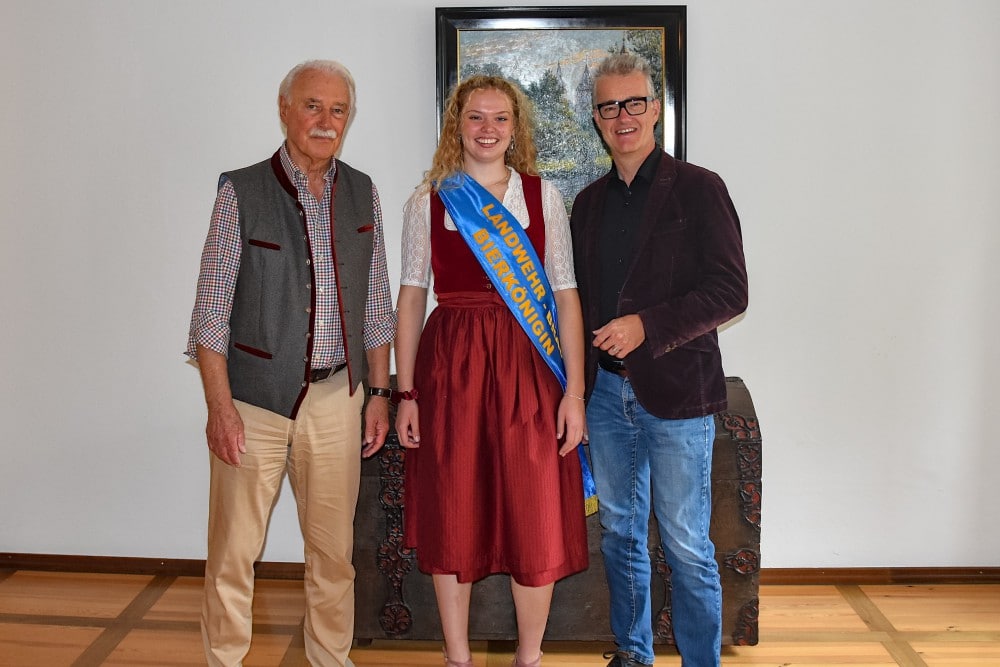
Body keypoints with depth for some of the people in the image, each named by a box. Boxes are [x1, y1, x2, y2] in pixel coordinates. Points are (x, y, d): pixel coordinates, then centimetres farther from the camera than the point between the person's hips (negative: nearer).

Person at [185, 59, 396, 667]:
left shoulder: (362, 194, 7)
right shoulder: (242, 191, -3)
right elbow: (211, 309, -5)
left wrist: (379, 393, 9)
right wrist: (220, 406, -10)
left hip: (337, 398, 3)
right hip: (254, 397, -3)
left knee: (334, 549, 12)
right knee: (234, 550, 4)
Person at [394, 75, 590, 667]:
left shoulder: (543, 197, 4)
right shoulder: (428, 202, 5)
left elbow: (566, 295, 1)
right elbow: (412, 297, 4)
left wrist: (574, 390, -5)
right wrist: (406, 393, -1)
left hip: (527, 363, 0)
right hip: (449, 364, 1)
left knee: (535, 519, 4)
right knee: (452, 515, 8)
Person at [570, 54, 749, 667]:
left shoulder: (698, 188, -4)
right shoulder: (588, 202, 12)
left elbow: (731, 290, -10)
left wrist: (647, 325, -19)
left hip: (675, 391, -5)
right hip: (606, 391, 5)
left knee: (686, 545, 2)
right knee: (620, 533, 16)